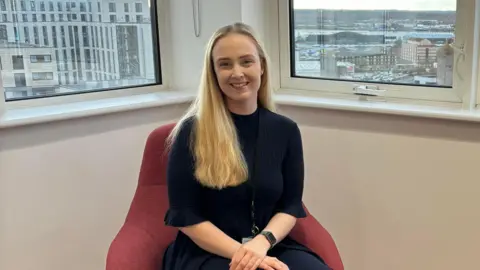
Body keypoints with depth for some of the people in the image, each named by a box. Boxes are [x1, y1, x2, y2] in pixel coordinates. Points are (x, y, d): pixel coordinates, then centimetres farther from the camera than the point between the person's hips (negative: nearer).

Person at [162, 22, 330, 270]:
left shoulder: (286, 130, 4)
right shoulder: (191, 132, -6)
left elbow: (290, 206, 4)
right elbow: (185, 216, -6)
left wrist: (261, 242, -15)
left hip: (271, 247, 4)